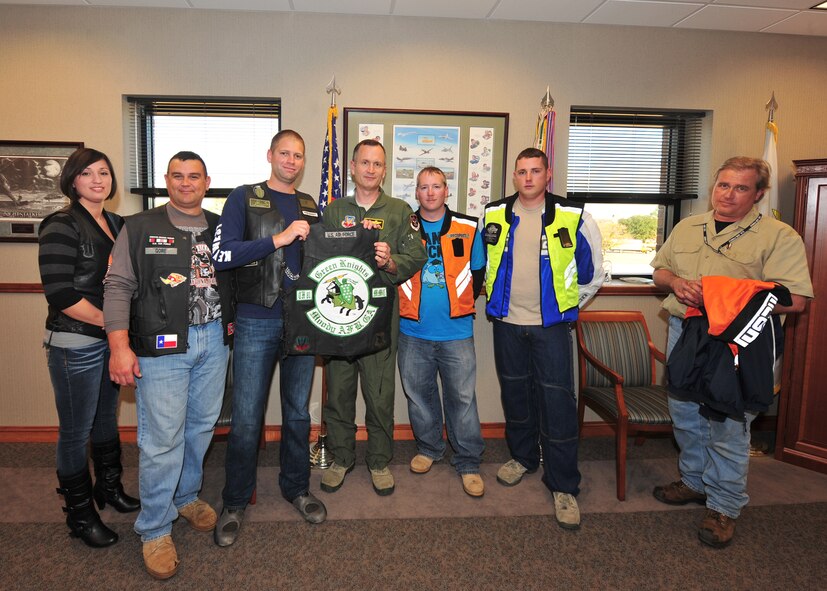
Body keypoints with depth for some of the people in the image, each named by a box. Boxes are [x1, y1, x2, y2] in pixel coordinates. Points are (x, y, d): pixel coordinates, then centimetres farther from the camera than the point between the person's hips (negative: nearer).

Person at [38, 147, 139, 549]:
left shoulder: (117, 224, 9)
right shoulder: (62, 227, -12)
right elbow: (60, 294, -19)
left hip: (112, 340, 7)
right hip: (75, 345, -7)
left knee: (107, 419, 21)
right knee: (76, 432, 6)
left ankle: (109, 487, 41)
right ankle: (80, 515, 24)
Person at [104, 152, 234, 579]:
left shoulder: (220, 228, 11)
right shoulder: (140, 227, 0)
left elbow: (236, 281, 15)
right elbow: (118, 286, -4)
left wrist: (233, 322, 2)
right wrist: (119, 346, -13)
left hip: (214, 340, 4)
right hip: (162, 346, -4)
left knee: (201, 426, 14)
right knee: (162, 437, -2)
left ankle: (186, 496, 37)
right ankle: (155, 530, 15)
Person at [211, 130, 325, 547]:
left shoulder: (310, 207, 13)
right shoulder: (244, 198, 0)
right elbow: (222, 254, -12)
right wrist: (278, 239, -19)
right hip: (256, 323, -4)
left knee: (298, 413, 14)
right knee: (246, 418, 2)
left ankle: (296, 488, 33)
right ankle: (235, 503, 21)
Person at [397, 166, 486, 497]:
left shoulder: (468, 228, 3)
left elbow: (478, 272, 9)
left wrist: (461, 305, 4)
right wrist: (408, 306, 0)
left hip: (457, 332, -1)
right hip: (413, 332, 1)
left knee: (462, 397, 2)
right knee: (419, 394, 13)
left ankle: (468, 463, 16)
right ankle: (428, 449, 32)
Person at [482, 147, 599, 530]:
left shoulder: (570, 217, -4)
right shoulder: (495, 215, 3)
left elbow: (585, 266, 5)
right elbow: (481, 259, 16)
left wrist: (565, 294, 5)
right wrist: (492, 291, 10)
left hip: (551, 323, -3)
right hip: (508, 322, 3)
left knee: (557, 399, -3)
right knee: (515, 393, 14)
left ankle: (564, 486, 8)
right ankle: (522, 456, 35)